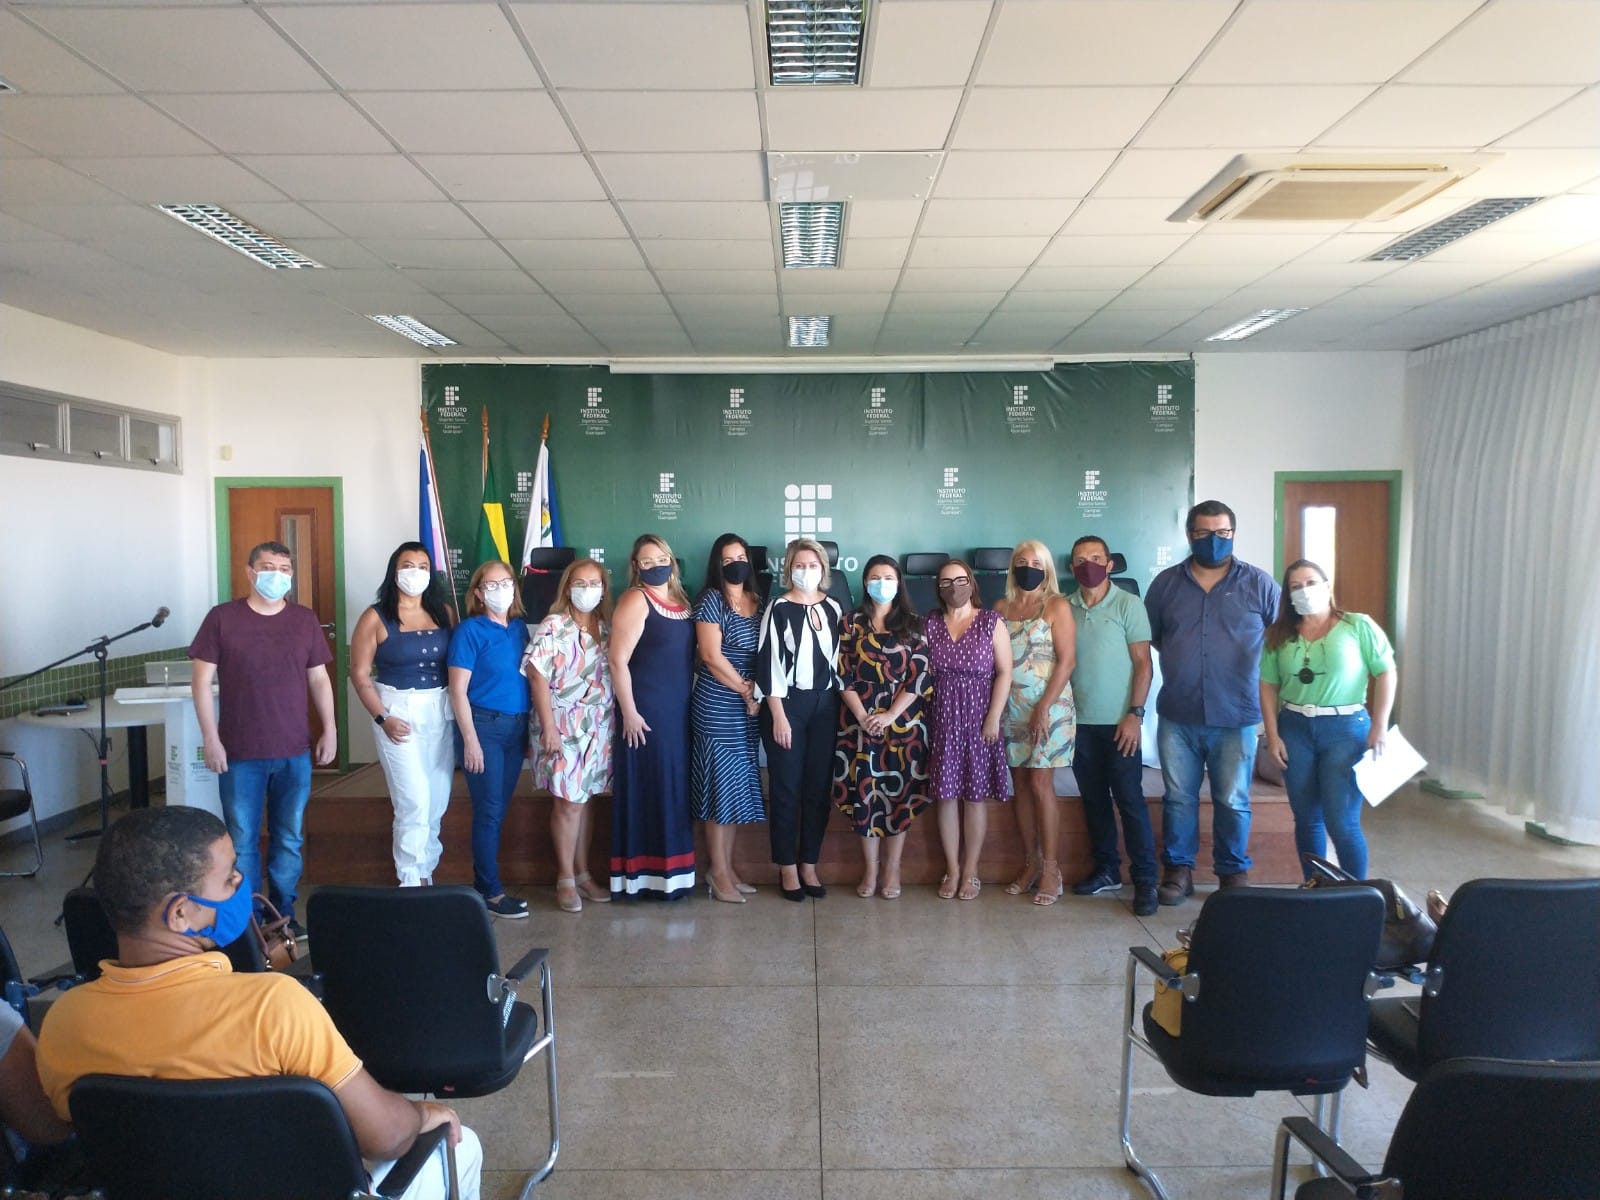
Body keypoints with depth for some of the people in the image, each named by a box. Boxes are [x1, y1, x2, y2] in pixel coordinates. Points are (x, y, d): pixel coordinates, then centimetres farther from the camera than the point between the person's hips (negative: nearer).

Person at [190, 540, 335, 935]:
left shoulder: (305, 620, 6)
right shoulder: (222, 618, -3)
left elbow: (319, 679, 10)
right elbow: (202, 681, -3)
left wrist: (329, 729, 3)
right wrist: (210, 738, -9)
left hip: (294, 752, 3)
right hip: (240, 754, -2)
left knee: (289, 838, 10)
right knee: (241, 840, 5)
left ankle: (283, 911, 24)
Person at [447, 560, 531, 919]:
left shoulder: (519, 628, 9)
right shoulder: (470, 630, -7)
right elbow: (458, 690, -10)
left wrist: (529, 731, 12)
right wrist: (470, 739, -15)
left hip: (516, 727, 6)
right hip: (483, 725, -6)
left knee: (499, 809, 11)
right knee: (489, 810, -2)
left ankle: (481, 882, 22)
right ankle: (492, 892, 8)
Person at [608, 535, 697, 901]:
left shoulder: (681, 599, 13)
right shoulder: (635, 599, -8)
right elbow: (618, 660, -14)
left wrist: (692, 703, 11)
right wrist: (629, 712, -17)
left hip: (679, 711, 7)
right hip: (646, 712, -7)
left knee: (675, 790, 12)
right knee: (646, 790, -2)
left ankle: (670, 872, 22)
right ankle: (643, 876, 7)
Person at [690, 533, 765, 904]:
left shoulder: (758, 602, 12)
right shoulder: (710, 601, -7)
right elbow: (711, 656, -14)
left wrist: (759, 690, -5)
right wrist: (747, 693, -9)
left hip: (747, 710, 6)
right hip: (717, 709, -6)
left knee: (738, 789, 10)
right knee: (721, 788, -3)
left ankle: (728, 868, 20)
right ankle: (718, 873, 7)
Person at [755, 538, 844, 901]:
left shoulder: (833, 608, 7)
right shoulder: (778, 609, -6)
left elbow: (840, 658, 12)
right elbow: (768, 664, -9)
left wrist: (842, 705, 7)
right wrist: (779, 716, -13)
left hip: (825, 705, 4)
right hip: (788, 704, -4)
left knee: (819, 787, 8)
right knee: (787, 788, 3)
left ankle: (809, 864, 20)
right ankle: (787, 867, 14)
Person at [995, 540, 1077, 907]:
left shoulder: (1056, 605, -3)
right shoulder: (1001, 607, 10)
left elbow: (1067, 660, -9)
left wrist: (1044, 707, -15)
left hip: (1048, 705, -4)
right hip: (1010, 707, 5)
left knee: (1040, 784, -6)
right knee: (1020, 784, 7)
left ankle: (1051, 869, 3)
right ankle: (1030, 863, 16)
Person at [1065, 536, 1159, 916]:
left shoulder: (1128, 604, -3)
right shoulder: (1064, 608, 6)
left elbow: (1142, 662, -5)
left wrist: (1135, 714, -12)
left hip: (1118, 721, -4)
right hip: (1079, 721, 4)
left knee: (1130, 799, -2)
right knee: (1093, 798, 11)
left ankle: (1145, 880, 5)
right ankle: (1106, 870, 23)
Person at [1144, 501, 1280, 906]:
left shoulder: (1259, 584, -1)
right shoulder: (1165, 583, 4)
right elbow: (1150, 637, 14)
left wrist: (1262, 674, 3)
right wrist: (1181, 660, 9)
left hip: (1237, 717, -1)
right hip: (1177, 716, 2)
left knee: (1233, 802, 8)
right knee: (1178, 798, 10)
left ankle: (1234, 874, 23)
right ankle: (1178, 870, 23)